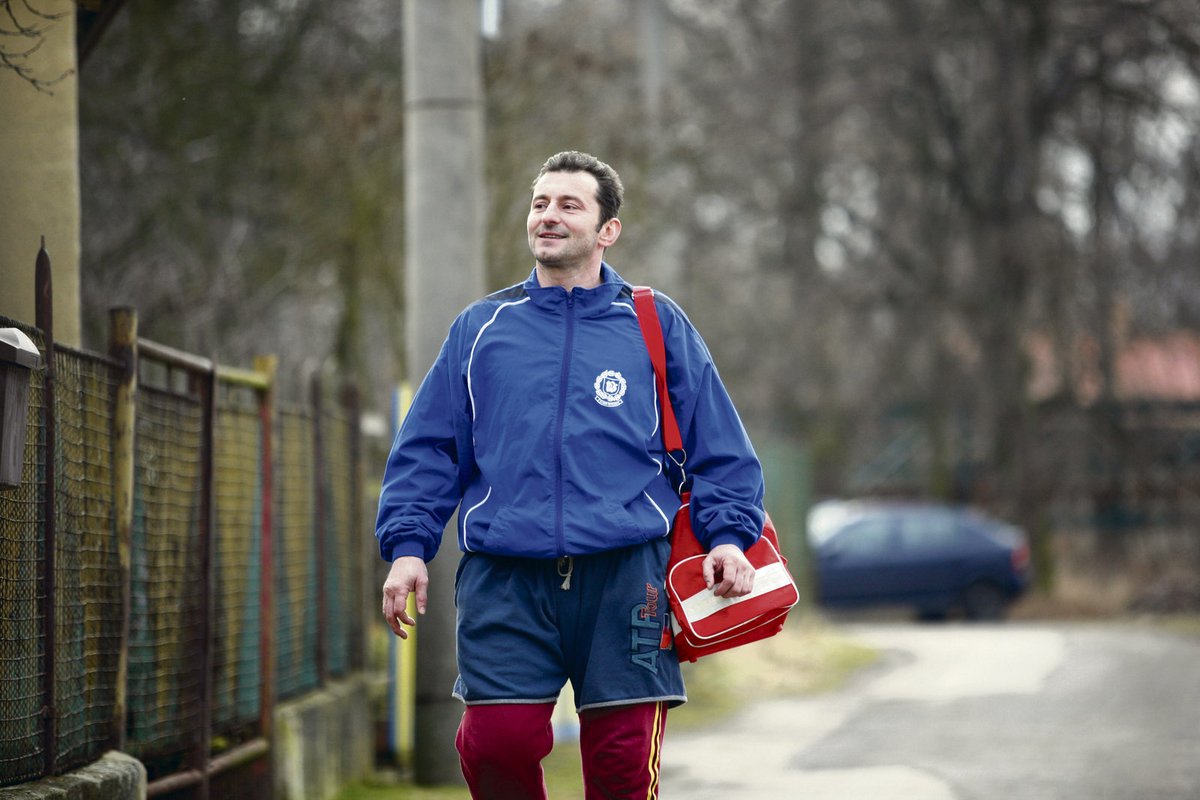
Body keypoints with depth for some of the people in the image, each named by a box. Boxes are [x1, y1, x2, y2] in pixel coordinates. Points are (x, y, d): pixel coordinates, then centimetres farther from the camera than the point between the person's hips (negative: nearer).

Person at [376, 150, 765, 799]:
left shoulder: (656, 325, 13)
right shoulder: (481, 328, 16)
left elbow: (718, 447, 13)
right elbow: (428, 449, 15)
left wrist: (727, 536, -2)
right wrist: (408, 547, 2)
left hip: (624, 574, -1)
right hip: (503, 579, 1)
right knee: (496, 743, -12)